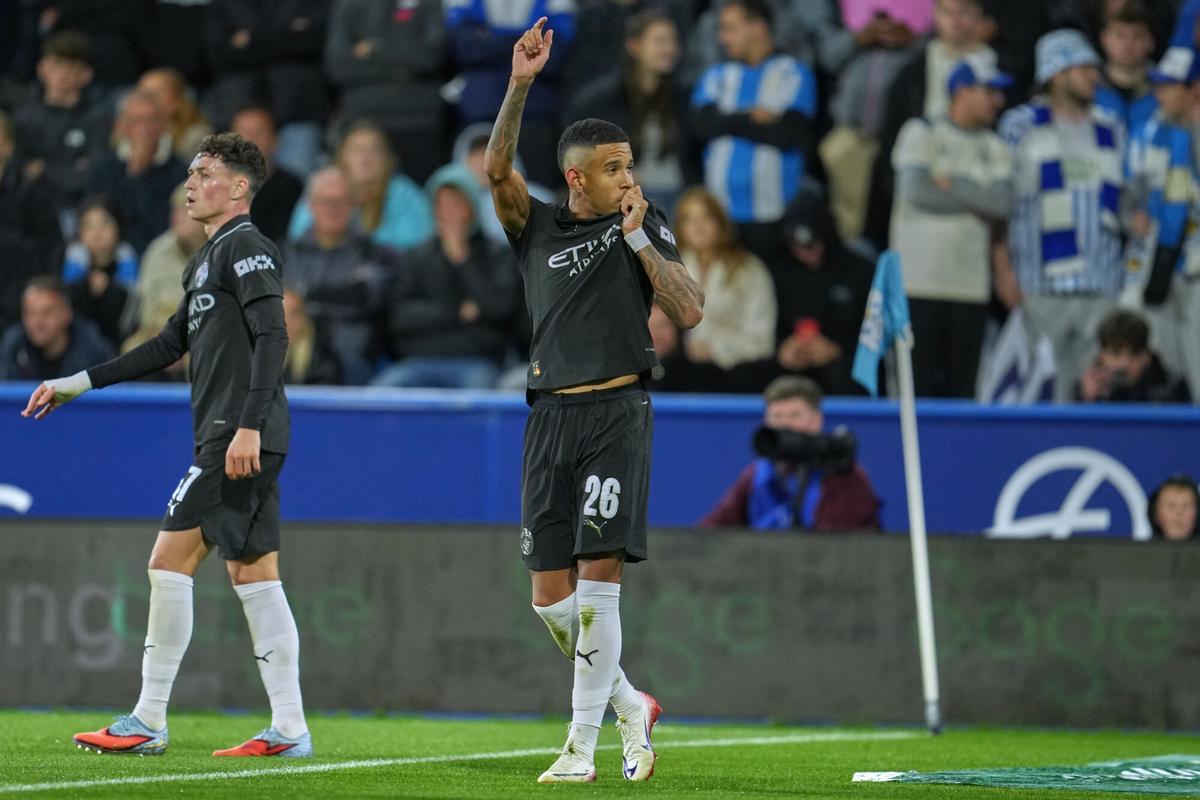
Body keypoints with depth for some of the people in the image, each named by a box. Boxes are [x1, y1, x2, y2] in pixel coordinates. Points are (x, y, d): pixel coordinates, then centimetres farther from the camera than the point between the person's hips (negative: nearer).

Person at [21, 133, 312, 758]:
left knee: (170, 562, -9)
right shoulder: (210, 258, 22)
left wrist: (248, 425, -26)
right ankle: (289, 730, 3)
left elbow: (272, 337, -18)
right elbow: (170, 344, 27)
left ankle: (148, 723, -7)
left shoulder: (246, 247, -8)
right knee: (252, 575, 5)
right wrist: (79, 383, 26)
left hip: (241, 437, -10)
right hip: (228, 439, 10)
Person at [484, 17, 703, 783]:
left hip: (618, 411, -3)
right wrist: (520, 85, -18)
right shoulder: (539, 228, 10)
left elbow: (690, 312, -2)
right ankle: (629, 705, 22)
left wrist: (637, 237, -7)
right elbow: (497, 168, -7)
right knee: (551, 595, 2)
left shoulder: (645, 225, 7)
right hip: (552, 414, 3)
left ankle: (582, 745, -10)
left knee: (597, 578, -12)